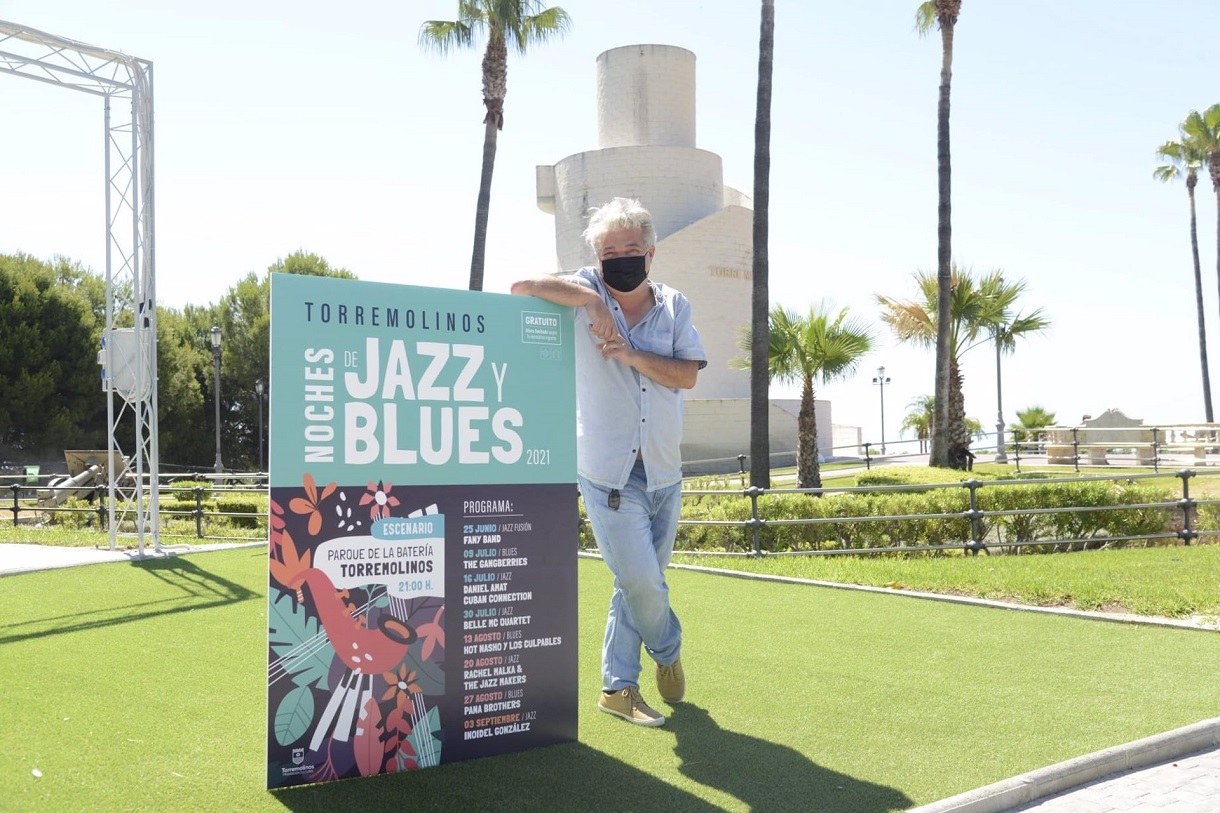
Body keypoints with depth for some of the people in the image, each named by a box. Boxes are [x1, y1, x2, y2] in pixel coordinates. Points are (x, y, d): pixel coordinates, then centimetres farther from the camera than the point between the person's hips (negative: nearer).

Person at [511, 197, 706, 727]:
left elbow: (689, 374, -2)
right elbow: (521, 288, -13)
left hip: (664, 472, 4)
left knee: (639, 583, 11)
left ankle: (618, 687, 24)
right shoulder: (586, 294, 0)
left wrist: (631, 355, -14)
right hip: (608, 473, -4)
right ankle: (669, 652, 24)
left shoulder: (674, 305, 8)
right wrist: (589, 297, -19)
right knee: (643, 583, -7)